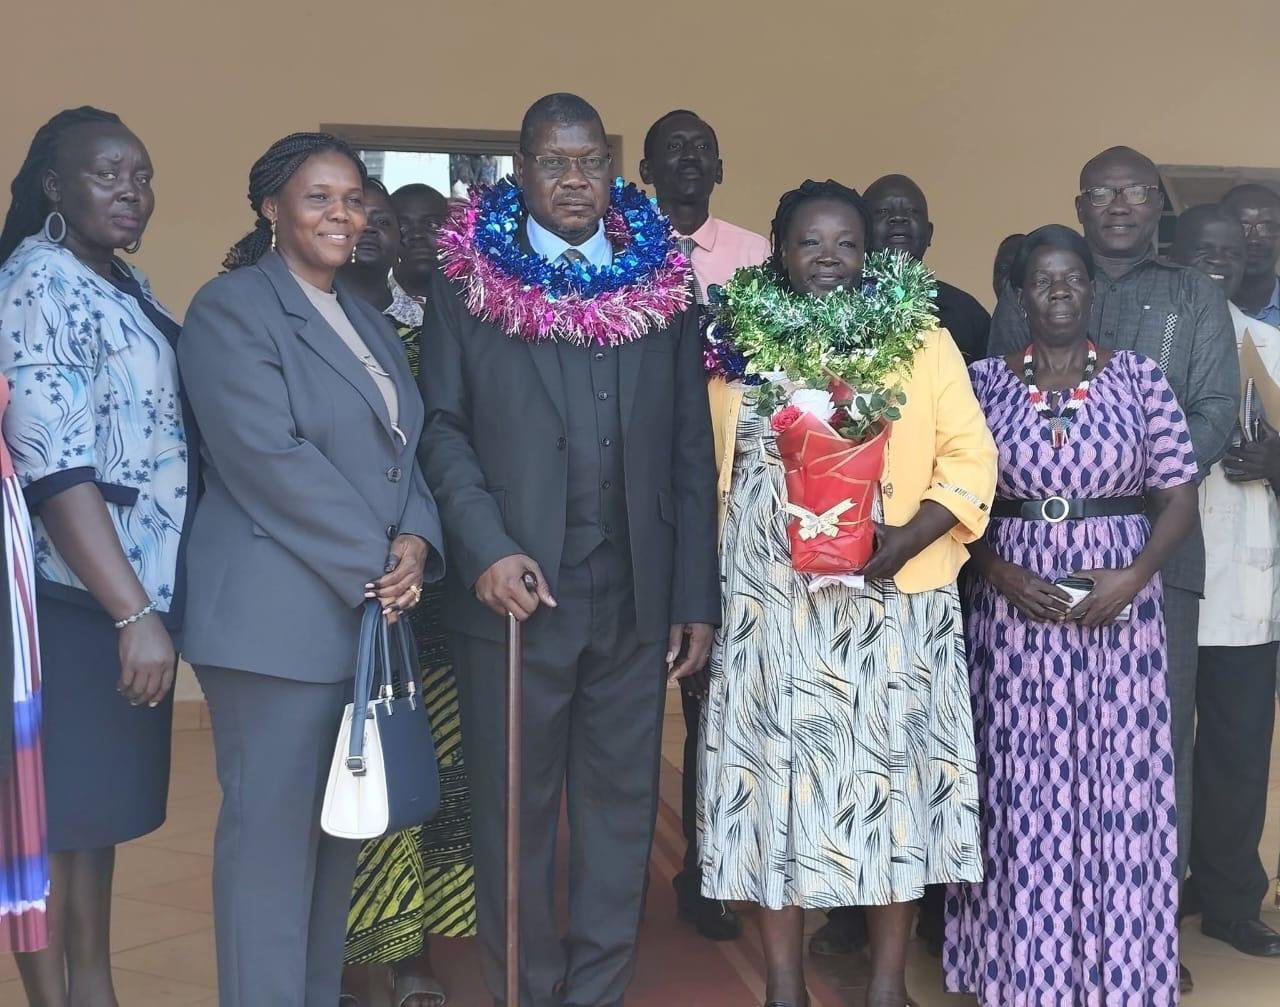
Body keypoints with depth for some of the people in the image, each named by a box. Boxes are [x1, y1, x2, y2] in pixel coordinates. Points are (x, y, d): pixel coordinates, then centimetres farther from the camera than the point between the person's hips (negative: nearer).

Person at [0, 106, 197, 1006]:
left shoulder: (128, 285, 12)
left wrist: (148, 605, 12)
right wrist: (135, 613, -23)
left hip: (137, 590, 8)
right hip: (75, 597, -8)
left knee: (105, 800, 17)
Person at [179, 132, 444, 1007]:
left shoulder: (370, 322, 18)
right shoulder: (232, 308, -6)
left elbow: (404, 450, 13)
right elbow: (269, 455, -16)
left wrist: (416, 542, -7)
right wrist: (372, 562, -16)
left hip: (371, 611, 8)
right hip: (280, 619, -7)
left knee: (342, 831, 13)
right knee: (272, 834, -1)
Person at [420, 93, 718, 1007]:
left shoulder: (664, 282, 8)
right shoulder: (467, 279, 2)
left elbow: (692, 449, 6)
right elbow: (442, 427, -2)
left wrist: (696, 595, 3)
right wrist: (487, 549, -16)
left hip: (637, 597, 2)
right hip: (515, 590, -2)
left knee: (621, 805, 10)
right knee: (514, 811, 9)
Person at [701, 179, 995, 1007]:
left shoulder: (923, 341, 4)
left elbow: (970, 457, -1)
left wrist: (910, 536, -17)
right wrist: (705, 578, -3)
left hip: (891, 597, -1)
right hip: (768, 598, 1)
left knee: (889, 770, 4)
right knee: (775, 771, 5)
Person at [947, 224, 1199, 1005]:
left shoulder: (1139, 377, 4)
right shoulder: (986, 381, 5)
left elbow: (1179, 497, 3)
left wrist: (1135, 575, -12)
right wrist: (1004, 575, -11)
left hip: (1118, 604, 0)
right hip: (1014, 605, 0)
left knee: (1117, 786, 2)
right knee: (1022, 790, 2)